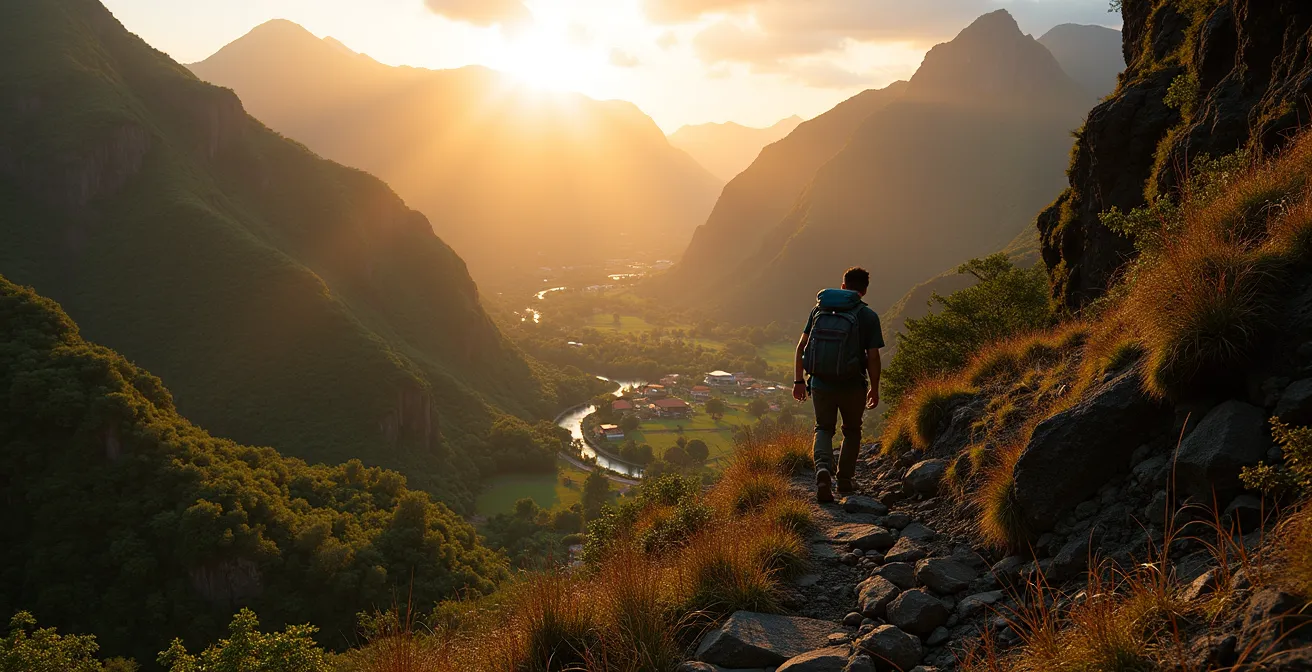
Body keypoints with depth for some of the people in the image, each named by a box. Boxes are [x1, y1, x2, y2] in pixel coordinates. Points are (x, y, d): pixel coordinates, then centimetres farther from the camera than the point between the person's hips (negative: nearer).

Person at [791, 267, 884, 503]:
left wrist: (798, 380, 8)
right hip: (852, 386, -2)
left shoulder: (819, 309, 2)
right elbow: (873, 357, -9)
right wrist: (874, 389, 4)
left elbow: (801, 347, 2)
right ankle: (844, 481, 22)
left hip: (820, 384, 2)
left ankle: (823, 468, -9)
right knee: (852, 432, 22)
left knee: (824, 429, 18)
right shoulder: (868, 316, -7)